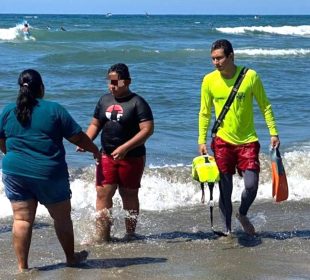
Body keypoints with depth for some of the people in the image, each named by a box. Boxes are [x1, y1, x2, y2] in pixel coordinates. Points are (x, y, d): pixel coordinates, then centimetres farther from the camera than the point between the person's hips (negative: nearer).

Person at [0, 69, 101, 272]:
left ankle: (22, 266, 5)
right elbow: (78, 137, -3)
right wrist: (95, 151, 14)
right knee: (62, 217, 14)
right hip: (49, 174, -2)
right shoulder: (54, 109, -6)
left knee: (21, 219, 6)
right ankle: (71, 258, 28)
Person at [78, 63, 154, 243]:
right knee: (103, 194, -4)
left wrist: (125, 148, -24)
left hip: (132, 157, -4)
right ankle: (103, 235, 1)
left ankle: (130, 234, 22)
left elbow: (148, 129, -17)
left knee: (129, 196, 8)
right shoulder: (105, 100, 9)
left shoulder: (137, 103, -9)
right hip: (107, 156, 4)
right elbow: (95, 124, 17)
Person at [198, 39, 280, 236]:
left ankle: (243, 214, 24)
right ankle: (228, 229, 21)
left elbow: (265, 106, 0)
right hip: (222, 141, 1)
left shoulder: (250, 76, -9)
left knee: (251, 185, -7)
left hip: (248, 141, -1)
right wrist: (202, 140, 0)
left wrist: (273, 133, -3)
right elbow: (205, 113, 4)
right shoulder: (209, 80, -5)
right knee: (225, 189, 3)